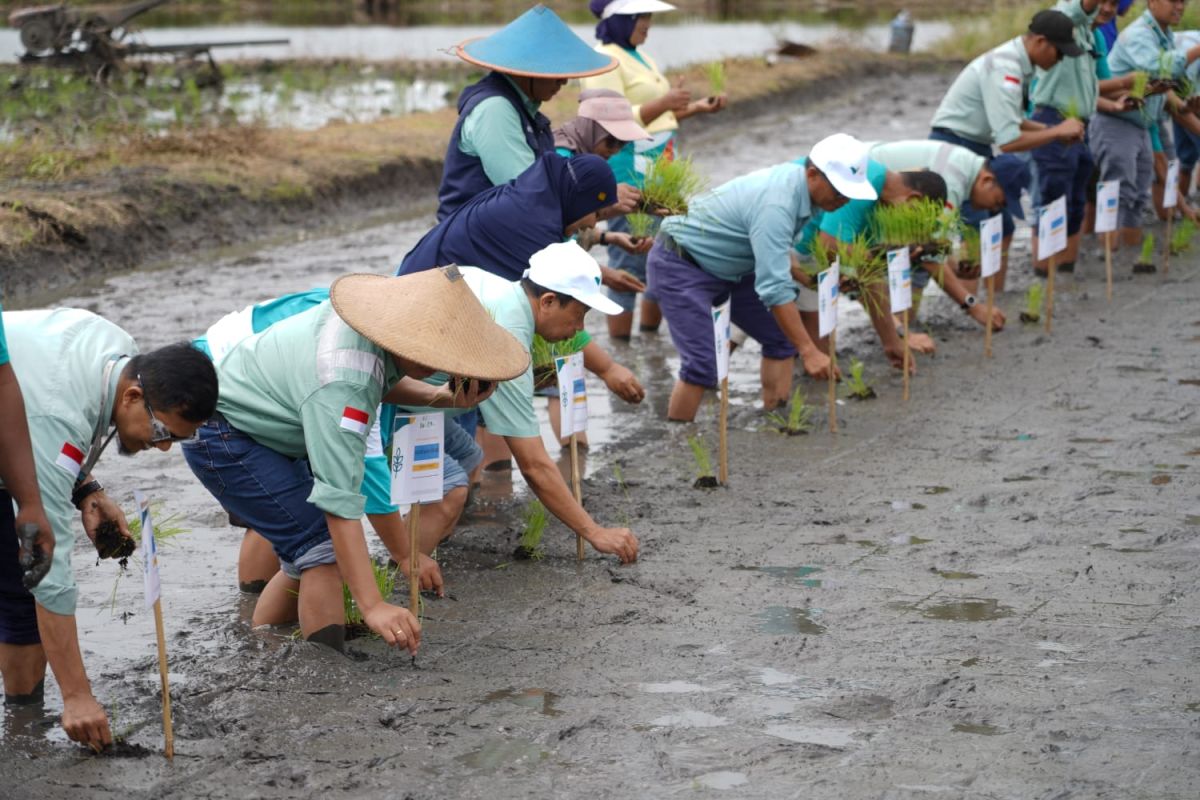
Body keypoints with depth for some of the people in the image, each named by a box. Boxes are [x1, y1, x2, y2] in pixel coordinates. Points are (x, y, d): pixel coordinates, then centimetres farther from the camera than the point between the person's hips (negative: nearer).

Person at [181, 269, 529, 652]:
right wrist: (373, 606, -40)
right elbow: (340, 503, -37)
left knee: (310, 554, 11)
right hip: (220, 438, -10)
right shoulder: (341, 387, -36)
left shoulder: (378, 308, -11)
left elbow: (384, 381, 12)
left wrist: (440, 397, -8)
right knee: (325, 549, -18)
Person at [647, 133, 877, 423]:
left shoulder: (796, 178, -5)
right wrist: (808, 351, -35)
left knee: (781, 336, 5)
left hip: (727, 267, 10)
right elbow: (774, 288, -36)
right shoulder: (777, 204, -33)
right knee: (704, 363, -21)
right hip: (679, 266, -10)